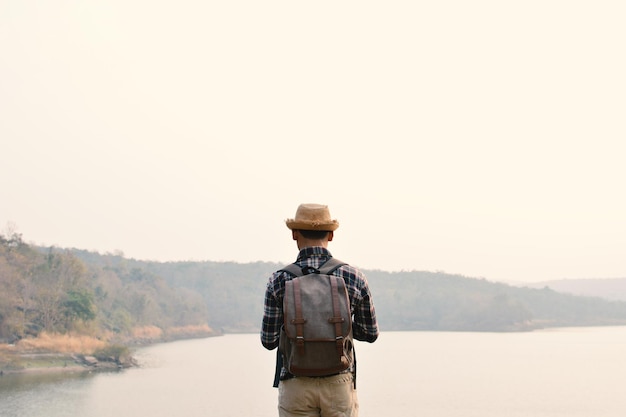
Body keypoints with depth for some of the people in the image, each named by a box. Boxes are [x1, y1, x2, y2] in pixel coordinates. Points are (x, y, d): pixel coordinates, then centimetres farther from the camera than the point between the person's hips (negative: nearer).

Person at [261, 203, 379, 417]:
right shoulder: (354, 277, -4)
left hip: (296, 385, 0)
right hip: (339, 383, 1)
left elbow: (269, 341, -3)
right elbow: (370, 333, 5)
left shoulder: (279, 280, -7)